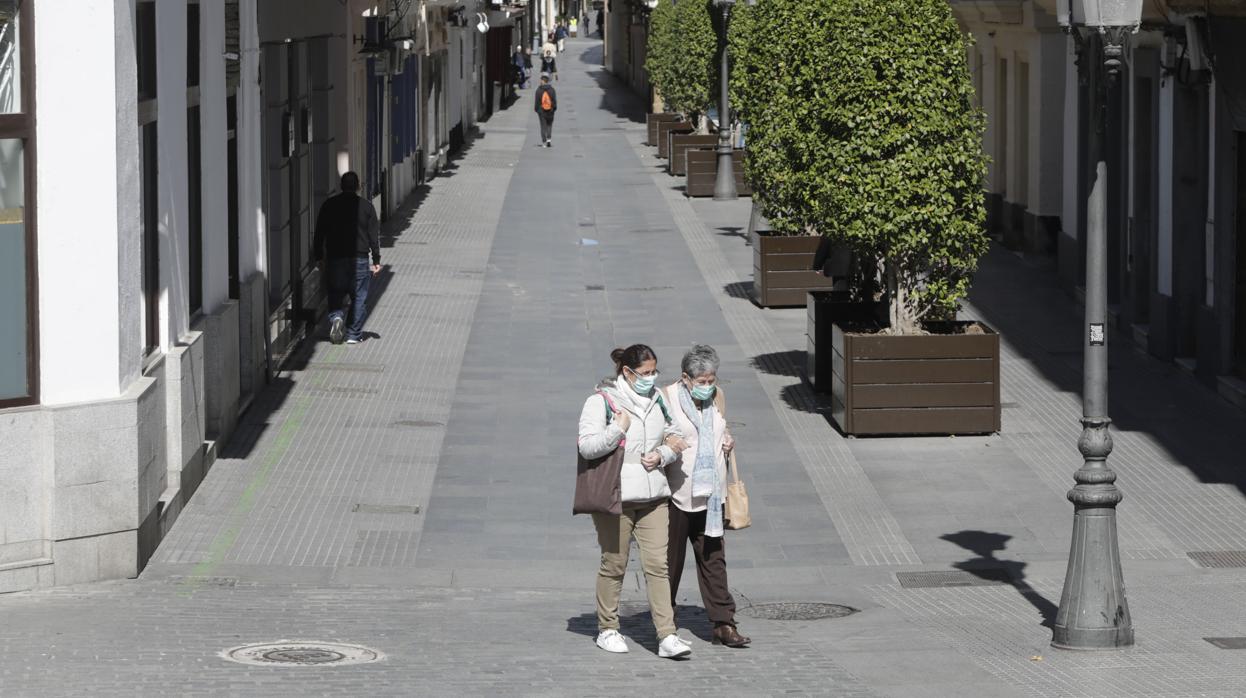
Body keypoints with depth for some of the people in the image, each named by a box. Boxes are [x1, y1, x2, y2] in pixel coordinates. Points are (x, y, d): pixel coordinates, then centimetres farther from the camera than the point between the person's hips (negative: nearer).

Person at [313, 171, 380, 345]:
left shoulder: (328, 205, 3)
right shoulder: (366, 206, 0)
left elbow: (319, 234, 5)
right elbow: (374, 235, 1)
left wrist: (319, 258, 13)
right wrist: (376, 260, 6)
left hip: (335, 259, 1)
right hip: (360, 260, -1)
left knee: (335, 296, 12)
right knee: (359, 298, 7)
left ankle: (336, 317, -16)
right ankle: (354, 334, 5)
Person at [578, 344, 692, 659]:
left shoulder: (657, 400, 12)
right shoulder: (601, 400, -6)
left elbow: (674, 438, 21)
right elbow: (587, 446, -13)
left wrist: (662, 455, 1)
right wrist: (618, 429, -18)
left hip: (652, 495, 4)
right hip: (615, 496, -4)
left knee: (657, 563, -4)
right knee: (614, 564, 5)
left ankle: (667, 636, -8)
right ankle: (607, 629, 20)